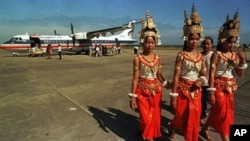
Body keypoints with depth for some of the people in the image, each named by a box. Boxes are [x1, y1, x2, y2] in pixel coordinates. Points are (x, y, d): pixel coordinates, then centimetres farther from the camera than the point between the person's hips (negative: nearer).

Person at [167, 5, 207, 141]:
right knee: (182, 118, 9)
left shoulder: (200, 56, 5)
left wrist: (201, 81, -11)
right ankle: (171, 126, 44)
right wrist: (173, 96, -14)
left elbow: (204, 74, 12)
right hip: (182, 90, -4)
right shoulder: (181, 55, -10)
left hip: (196, 91, 5)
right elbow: (176, 76, -13)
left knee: (194, 120, 9)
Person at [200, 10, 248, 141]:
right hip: (219, 86, -6)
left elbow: (240, 74, 9)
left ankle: (204, 129, 36)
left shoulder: (235, 55, 7)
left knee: (217, 111, 16)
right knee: (223, 113, -4)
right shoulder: (217, 54, -10)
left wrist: (242, 61, -6)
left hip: (231, 87, 6)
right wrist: (211, 92, -18)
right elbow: (211, 74, -15)